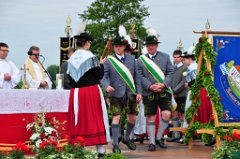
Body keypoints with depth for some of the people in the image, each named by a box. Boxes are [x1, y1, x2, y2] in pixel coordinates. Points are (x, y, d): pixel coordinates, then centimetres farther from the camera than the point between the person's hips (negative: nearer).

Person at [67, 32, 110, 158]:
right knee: (95, 119, 1)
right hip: (91, 91, -4)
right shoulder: (90, 57, -9)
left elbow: (70, 77, 9)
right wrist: (101, 64, 7)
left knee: (79, 120, 10)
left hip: (75, 92, 5)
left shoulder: (71, 59, 6)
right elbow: (99, 74, -9)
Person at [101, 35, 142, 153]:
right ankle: (115, 144, -3)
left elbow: (136, 76, 10)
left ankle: (126, 138, 32)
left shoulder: (131, 59, 9)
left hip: (130, 92, 4)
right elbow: (104, 76, -5)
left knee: (132, 118, 9)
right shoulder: (109, 60, 0)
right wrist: (107, 86, -26)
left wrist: (138, 92, 5)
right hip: (116, 93, -3)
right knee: (116, 117, -9)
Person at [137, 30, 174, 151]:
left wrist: (163, 84, -13)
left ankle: (159, 137, 9)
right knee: (150, 118, 3)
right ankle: (152, 142, 12)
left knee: (166, 114, -11)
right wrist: (150, 86, -15)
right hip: (148, 93, 0)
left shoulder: (165, 57, 9)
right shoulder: (141, 59, 8)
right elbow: (140, 76, 0)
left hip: (164, 92, 0)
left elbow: (170, 73, 3)